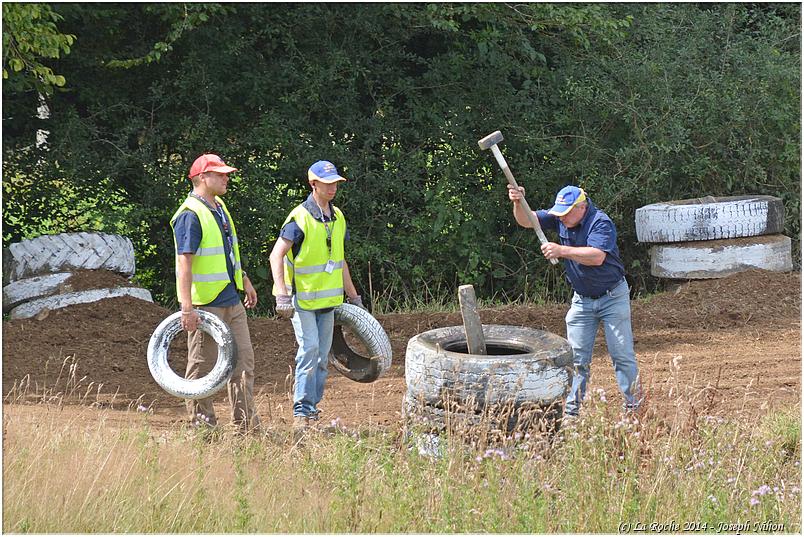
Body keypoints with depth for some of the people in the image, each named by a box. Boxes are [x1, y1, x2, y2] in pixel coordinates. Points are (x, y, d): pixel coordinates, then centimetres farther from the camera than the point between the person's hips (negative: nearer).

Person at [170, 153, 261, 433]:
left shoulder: (219, 208, 14)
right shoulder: (190, 215, -16)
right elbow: (184, 263, -22)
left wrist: (245, 282, 31)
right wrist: (187, 308, -27)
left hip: (232, 302, 9)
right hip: (205, 305, -9)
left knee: (243, 362, 8)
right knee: (202, 366, 1)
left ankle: (247, 425, 14)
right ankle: (202, 425, 10)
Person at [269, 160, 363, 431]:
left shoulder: (337, 217, 9)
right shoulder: (300, 218, -14)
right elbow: (277, 255, -19)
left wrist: (353, 296, 21)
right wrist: (282, 294, -27)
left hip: (328, 298, 7)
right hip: (302, 298, -7)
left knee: (322, 354, 8)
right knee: (309, 348, -16)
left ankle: (312, 405, 19)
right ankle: (302, 411, -11)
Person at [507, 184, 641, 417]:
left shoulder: (601, 223, -23)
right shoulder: (559, 219, -3)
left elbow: (597, 256, -37)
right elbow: (526, 221, -5)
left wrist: (562, 251, -43)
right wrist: (519, 203, -26)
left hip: (612, 296, -5)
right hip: (582, 300, 5)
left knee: (622, 355, -2)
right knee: (577, 357, 4)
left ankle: (633, 408, 6)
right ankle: (571, 411, 7)